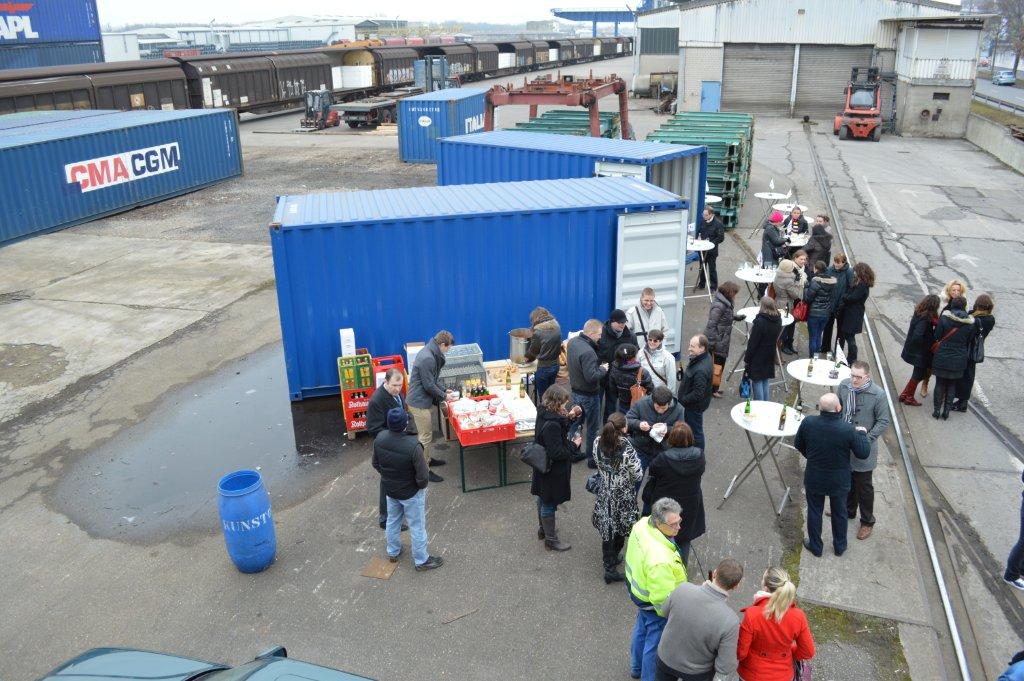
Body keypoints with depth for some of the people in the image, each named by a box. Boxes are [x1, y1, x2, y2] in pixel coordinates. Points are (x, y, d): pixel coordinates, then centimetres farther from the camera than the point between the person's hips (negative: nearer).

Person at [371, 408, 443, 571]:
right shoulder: (413, 445, -35)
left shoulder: (379, 438, -18)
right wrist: (421, 486, -5)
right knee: (417, 527, 15)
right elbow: (422, 475, -27)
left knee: (392, 521, 27)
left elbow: (375, 464, -1)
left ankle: (393, 552, 48)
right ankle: (421, 561, 32)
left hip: (390, 490, 5)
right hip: (411, 493, -5)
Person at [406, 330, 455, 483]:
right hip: (419, 403, -10)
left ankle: (428, 459, 39)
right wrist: (443, 396, -9)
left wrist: (443, 390, 10)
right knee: (425, 436, 0)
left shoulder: (431, 354, 7)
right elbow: (429, 385, -22)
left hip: (425, 400, 10)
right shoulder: (427, 359, -26)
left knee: (428, 433, 23)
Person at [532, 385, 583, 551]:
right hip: (553, 471, -9)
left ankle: (544, 528, 48)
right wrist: (574, 445, -17)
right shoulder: (551, 425, -34)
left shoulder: (544, 413, -6)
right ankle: (551, 540, 27)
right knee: (549, 504, 9)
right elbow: (557, 453, -31)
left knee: (543, 499, 26)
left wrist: (569, 417, -5)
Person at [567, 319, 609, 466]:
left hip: (575, 390, 8)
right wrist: (603, 369, -14)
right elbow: (591, 377, -32)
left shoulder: (572, 342, -2)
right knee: (593, 427, 9)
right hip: (589, 395, -8)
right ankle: (592, 457, 21)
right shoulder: (587, 352, -31)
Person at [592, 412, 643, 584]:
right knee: (621, 526, 20)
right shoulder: (627, 449, -30)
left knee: (607, 527, 17)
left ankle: (609, 565, 22)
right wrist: (636, 460, 1)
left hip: (604, 494, 4)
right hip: (623, 496, -3)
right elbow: (638, 475, -18)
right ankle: (613, 557, 39)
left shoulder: (598, 442, -15)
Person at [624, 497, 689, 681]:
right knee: (655, 642, 18)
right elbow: (662, 597, -30)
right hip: (655, 604, -9)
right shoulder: (660, 559, -44)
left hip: (637, 587, 9)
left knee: (642, 629, 32)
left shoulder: (642, 524, -19)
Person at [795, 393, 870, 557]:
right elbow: (864, 454, -15)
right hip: (839, 481, -1)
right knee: (839, 513, 23)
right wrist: (861, 434, 2)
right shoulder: (848, 429, -28)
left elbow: (798, 445, -3)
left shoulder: (808, 423, -21)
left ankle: (815, 546, 38)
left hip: (814, 479, 1)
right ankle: (839, 546, 43)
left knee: (814, 512, 21)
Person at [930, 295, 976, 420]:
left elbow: (936, 337, -7)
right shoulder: (971, 323, -5)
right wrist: (965, 355, 18)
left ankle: (936, 410, 13)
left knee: (940, 383, 11)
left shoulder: (944, 317, -12)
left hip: (942, 357, -2)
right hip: (959, 360, 2)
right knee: (952, 384, 15)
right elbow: (970, 342, 5)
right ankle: (946, 411, 17)